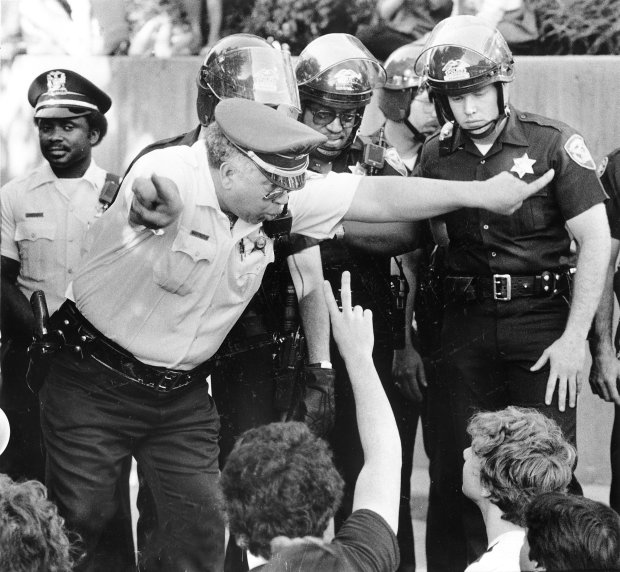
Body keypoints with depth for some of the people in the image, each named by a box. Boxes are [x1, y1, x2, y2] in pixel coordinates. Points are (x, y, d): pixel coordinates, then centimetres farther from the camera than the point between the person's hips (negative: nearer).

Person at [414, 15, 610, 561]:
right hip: (466, 327, 4)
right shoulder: (436, 156, 6)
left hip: (543, 325, -3)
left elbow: (595, 241, -6)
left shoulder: (554, 143, -6)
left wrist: (575, 338, -9)